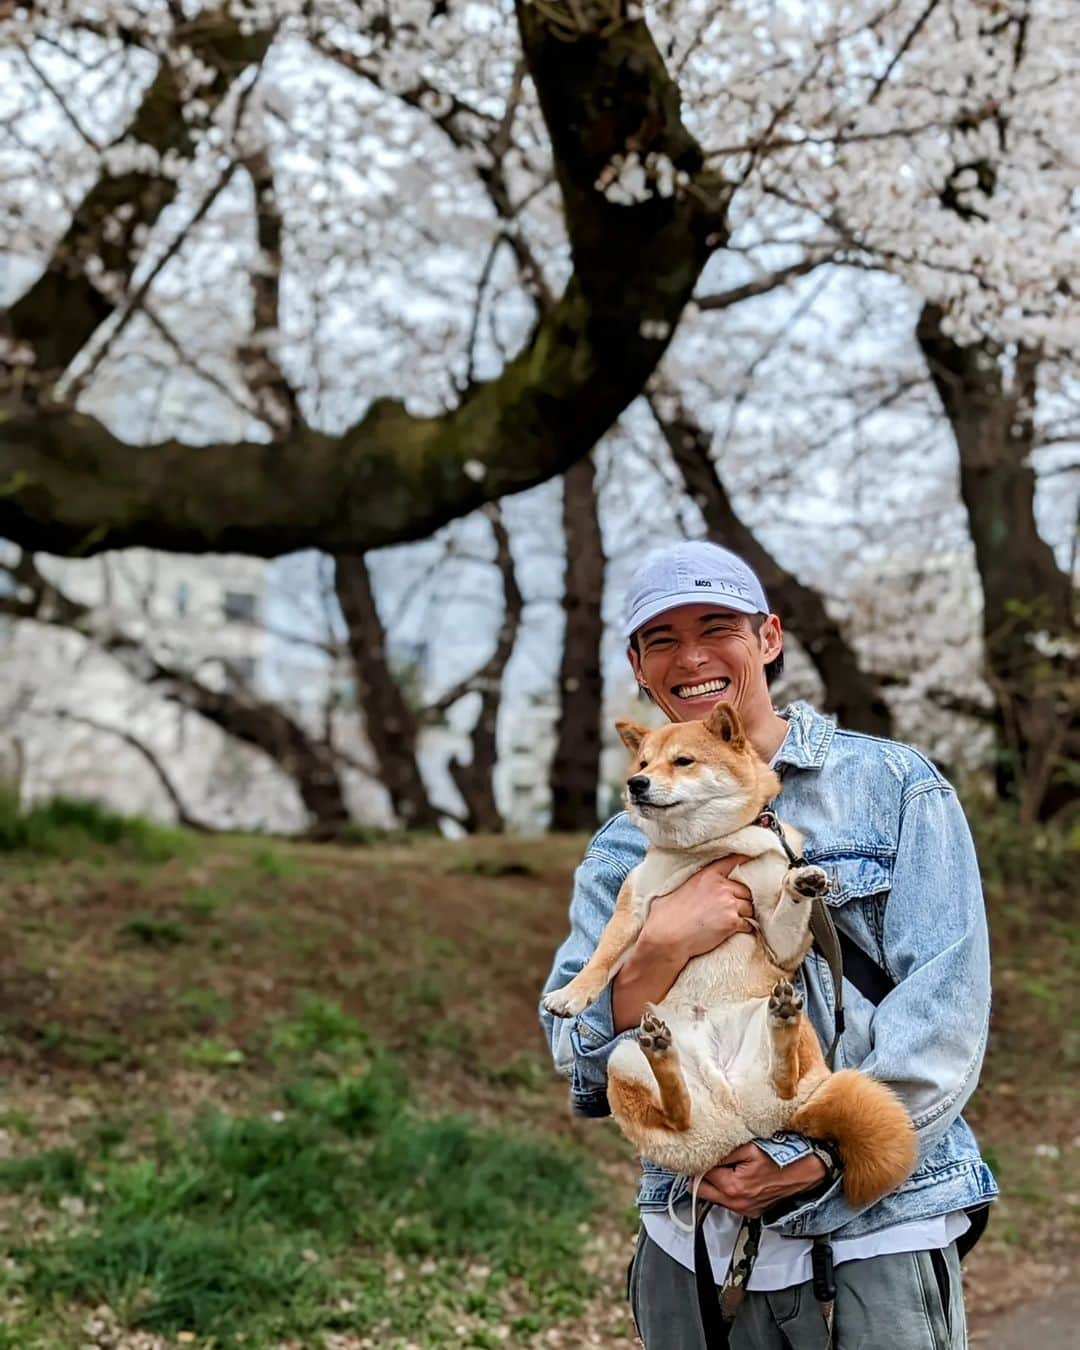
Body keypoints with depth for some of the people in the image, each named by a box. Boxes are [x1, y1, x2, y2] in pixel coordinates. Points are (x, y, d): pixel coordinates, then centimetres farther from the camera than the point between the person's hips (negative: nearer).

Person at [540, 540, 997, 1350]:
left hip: (877, 1228, -3)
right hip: (694, 1243, 3)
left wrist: (815, 1156, -16)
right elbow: (582, 1062, 1)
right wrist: (660, 947, -16)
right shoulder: (622, 853, 8)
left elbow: (945, 1016, -8)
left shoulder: (895, 788, -2)